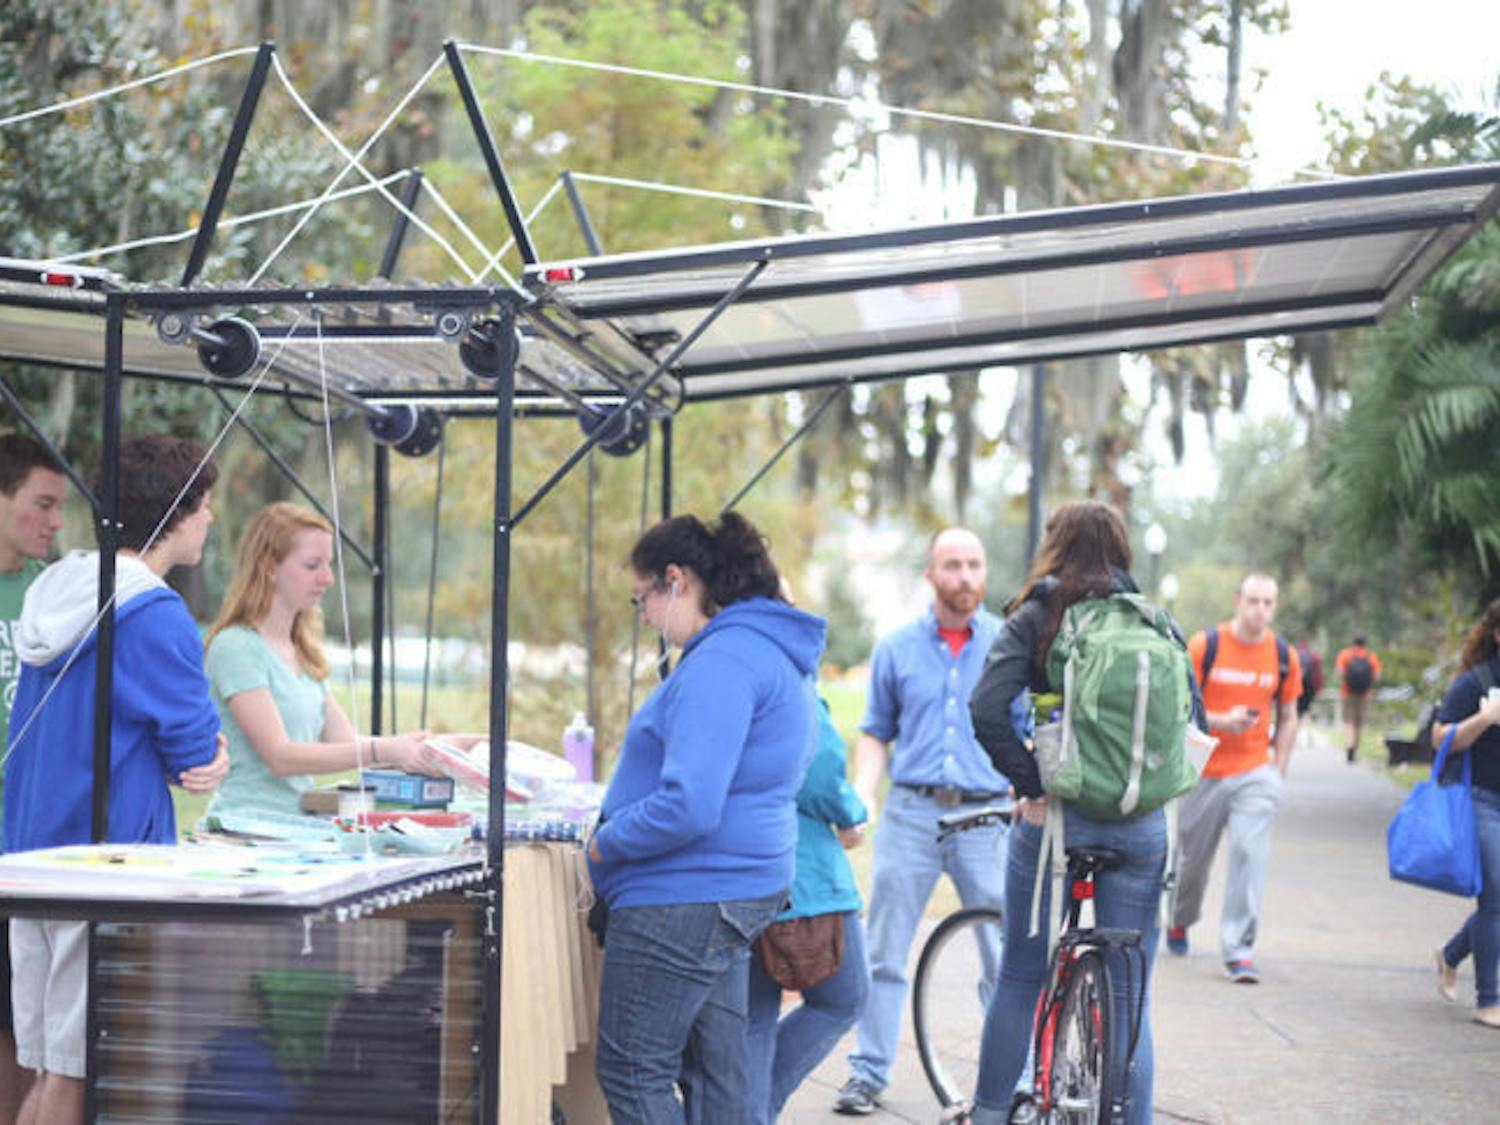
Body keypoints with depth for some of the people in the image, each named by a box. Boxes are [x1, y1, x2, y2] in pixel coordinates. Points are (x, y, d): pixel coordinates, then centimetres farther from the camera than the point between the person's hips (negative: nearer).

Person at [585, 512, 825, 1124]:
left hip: (683, 896, -11)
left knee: (629, 1071, -3)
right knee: (717, 1072, 15)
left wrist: (605, 844, -14)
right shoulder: (775, 653, 14)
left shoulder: (722, 661, -20)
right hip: (739, 887, 11)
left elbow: (688, 806, -28)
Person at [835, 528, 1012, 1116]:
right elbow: (875, 734, 14)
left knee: (1006, 957, -2)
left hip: (987, 817, -1)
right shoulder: (896, 649, 10)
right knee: (883, 953, 4)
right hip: (910, 813, 1)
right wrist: (859, 801, 0)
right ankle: (868, 1073, 14)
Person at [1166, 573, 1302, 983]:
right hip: (1204, 770, -1)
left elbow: (1288, 718, 12)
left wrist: (1278, 772, 6)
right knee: (1193, 856, 12)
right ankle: (1180, 920, 41)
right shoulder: (1205, 645, -6)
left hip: (1255, 772, 1)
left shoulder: (1283, 656, 2)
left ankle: (1238, 949, -9)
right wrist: (1221, 721, -21)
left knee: (1250, 854, -13)